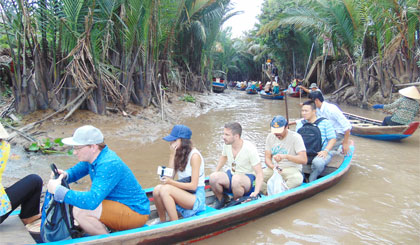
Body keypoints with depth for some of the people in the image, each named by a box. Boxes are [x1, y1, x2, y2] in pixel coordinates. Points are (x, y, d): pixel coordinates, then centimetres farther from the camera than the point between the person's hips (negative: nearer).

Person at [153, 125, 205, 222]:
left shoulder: (194, 156, -14)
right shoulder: (179, 154, 8)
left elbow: (193, 186, -17)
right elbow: (170, 175, -3)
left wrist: (171, 182, -22)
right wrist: (172, 154, -8)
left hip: (196, 197, -7)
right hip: (183, 193, 7)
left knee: (165, 189, -27)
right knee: (157, 189, -17)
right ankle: (163, 221, 0)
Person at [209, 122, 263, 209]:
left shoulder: (250, 149, -23)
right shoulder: (227, 144, -6)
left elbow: (259, 173, -21)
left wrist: (256, 192, -33)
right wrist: (216, 172, 12)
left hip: (248, 178, -5)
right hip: (231, 174, 5)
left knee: (236, 179, -40)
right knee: (213, 177, -25)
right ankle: (221, 200, 4)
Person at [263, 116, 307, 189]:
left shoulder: (295, 137, -8)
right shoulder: (270, 137, 6)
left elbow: (304, 160, -18)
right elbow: (267, 158, 6)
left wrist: (286, 156, -32)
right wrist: (273, 167, -17)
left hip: (291, 168, -3)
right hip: (273, 168, 4)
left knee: (297, 178, -39)